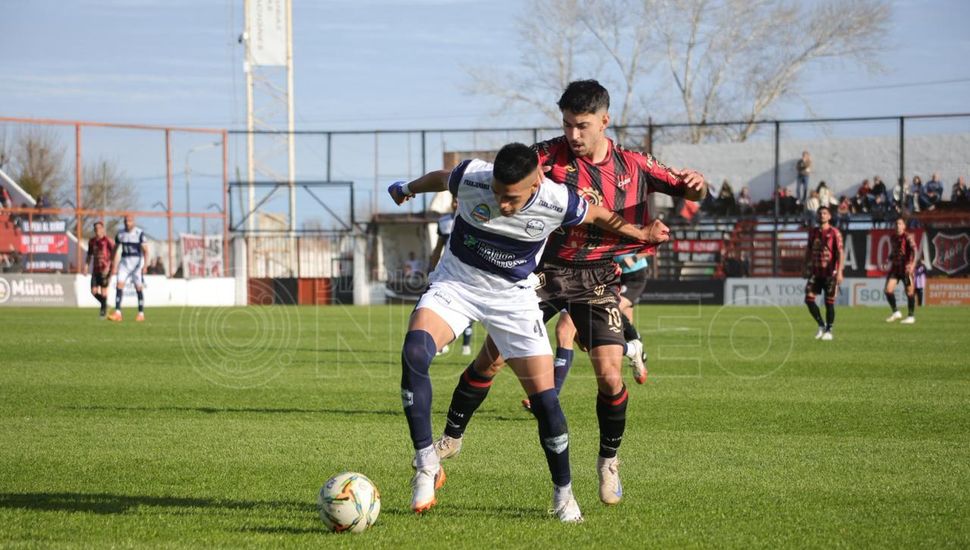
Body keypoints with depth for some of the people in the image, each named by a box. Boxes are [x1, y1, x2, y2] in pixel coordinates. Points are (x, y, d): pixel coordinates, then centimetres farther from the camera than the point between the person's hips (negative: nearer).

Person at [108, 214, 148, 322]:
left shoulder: (139, 233, -6)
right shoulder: (120, 234, 7)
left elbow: (145, 250, -7)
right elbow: (117, 251, 15)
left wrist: (145, 265, -15)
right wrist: (114, 266, 11)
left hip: (137, 261, -4)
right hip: (124, 261, 4)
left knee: (139, 287, 1)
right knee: (119, 284, -9)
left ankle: (141, 313, 11)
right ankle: (117, 313, -13)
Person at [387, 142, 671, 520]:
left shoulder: (557, 202, -23)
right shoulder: (470, 178, -23)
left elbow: (598, 216, 0)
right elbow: (439, 179, 3)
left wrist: (641, 234, 13)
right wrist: (407, 189, 22)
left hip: (513, 295, 0)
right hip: (456, 281, 0)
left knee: (544, 397, -6)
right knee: (414, 351, -29)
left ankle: (563, 495, 16)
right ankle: (426, 465, -20)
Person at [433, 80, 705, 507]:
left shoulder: (631, 166, -1)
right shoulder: (550, 155, -9)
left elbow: (683, 188, 6)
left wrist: (694, 185, -18)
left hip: (597, 280, 1)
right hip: (545, 272, -1)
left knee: (609, 374, -11)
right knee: (491, 358, -4)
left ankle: (609, 460, 12)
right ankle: (451, 438, 15)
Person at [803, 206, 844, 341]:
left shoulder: (834, 233, -6)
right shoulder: (813, 232, 10)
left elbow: (841, 252, -11)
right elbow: (809, 250, 19)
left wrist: (839, 271, -20)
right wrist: (806, 268, 15)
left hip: (830, 273, -4)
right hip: (815, 272, 4)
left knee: (829, 302, -1)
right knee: (809, 298, -7)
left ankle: (828, 331, 12)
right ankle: (821, 325, 10)